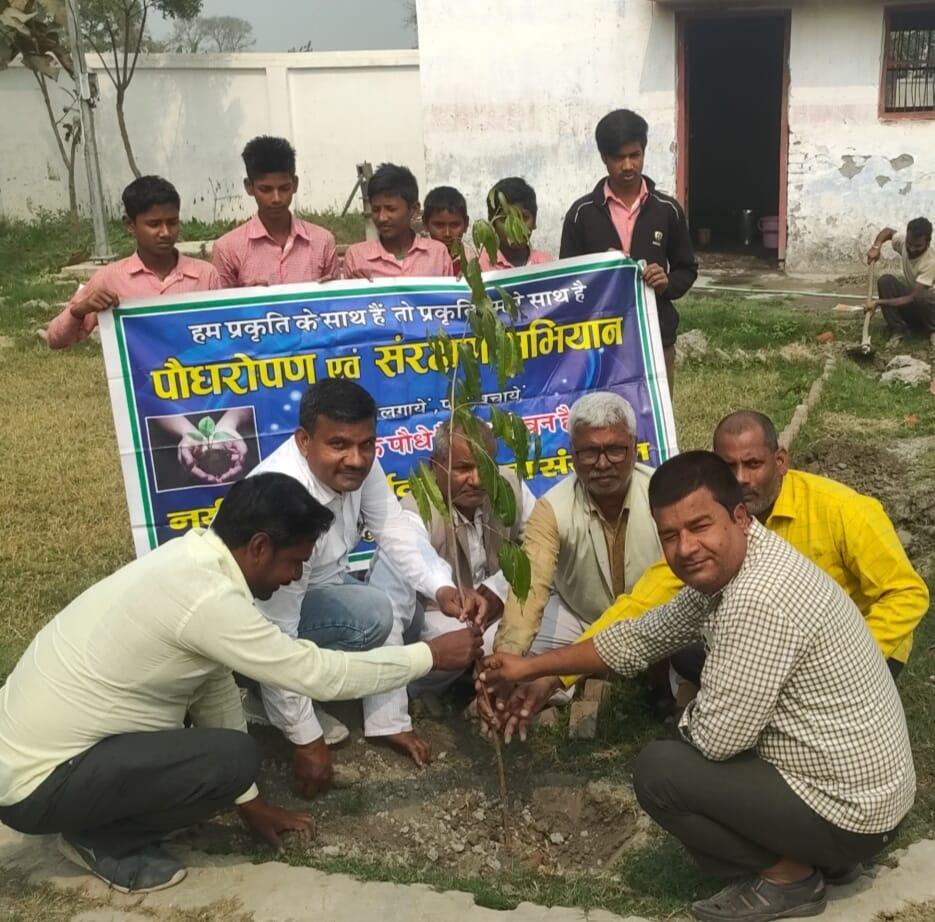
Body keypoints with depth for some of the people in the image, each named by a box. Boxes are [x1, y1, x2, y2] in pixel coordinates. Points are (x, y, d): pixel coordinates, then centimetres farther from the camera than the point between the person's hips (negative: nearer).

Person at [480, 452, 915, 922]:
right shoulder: (724, 570, 1)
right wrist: (532, 667, 13)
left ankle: (789, 877, 4)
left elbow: (717, 737, -28)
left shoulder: (759, 599, -31)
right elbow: (644, 635, 12)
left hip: (850, 810, -10)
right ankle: (820, 853, 17)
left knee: (658, 770, -11)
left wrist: (687, 717, -4)